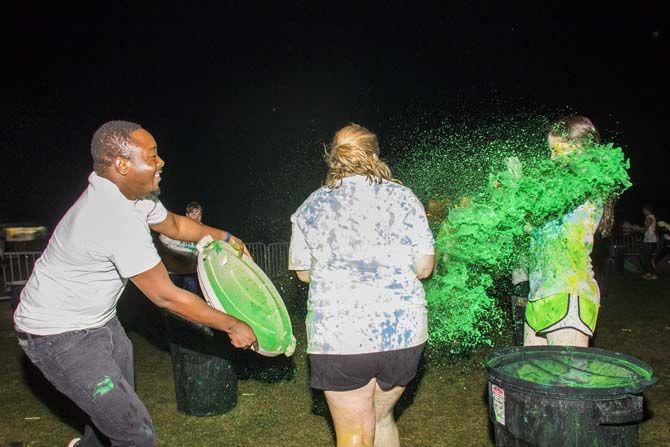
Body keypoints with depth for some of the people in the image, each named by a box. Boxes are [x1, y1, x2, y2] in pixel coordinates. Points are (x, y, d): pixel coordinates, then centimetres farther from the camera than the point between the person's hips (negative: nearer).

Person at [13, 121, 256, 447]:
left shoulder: (133, 194, -4)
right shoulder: (120, 219, -33)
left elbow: (173, 225, 16)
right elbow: (166, 297, -27)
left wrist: (225, 237, 15)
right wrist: (232, 327, -18)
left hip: (99, 319, 9)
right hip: (60, 335, -9)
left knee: (118, 407, 23)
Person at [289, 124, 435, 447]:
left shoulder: (310, 207, 2)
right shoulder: (402, 197, 1)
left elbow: (303, 272, 11)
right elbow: (424, 267, 1)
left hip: (338, 335, -1)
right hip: (404, 331, 2)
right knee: (382, 417, 25)